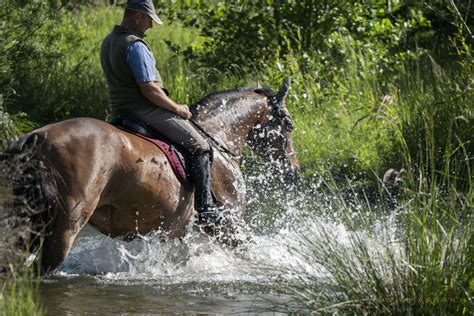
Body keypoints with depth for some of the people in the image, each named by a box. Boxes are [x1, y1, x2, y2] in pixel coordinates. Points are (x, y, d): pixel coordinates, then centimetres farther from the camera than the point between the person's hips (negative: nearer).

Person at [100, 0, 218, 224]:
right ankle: (205, 208, -13)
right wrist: (176, 108, -9)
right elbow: (149, 89, -24)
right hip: (145, 110, -10)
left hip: (119, 111, 10)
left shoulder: (108, 43, 11)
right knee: (199, 146, -7)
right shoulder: (135, 45, -20)